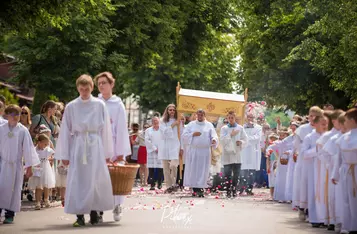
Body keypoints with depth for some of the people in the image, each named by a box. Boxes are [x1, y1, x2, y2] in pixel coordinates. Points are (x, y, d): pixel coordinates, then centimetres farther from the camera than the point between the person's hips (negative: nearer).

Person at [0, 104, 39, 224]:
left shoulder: (23, 131, -2)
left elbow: (28, 148, 1)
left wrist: (29, 166, 0)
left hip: (16, 164, 0)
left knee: (13, 189, 3)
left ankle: (10, 214, 11)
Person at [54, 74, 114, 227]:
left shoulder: (100, 105, 1)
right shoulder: (71, 107, 2)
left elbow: (106, 130, 4)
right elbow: (65, 131, 4)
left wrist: (107, 152, 4)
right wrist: (64, 154, 1)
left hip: (95, 146, 0)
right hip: (77, 146, 0)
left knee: (95, 180, 2)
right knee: (77, 181, -2)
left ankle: (94, 213, 13)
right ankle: (80, 215, 1)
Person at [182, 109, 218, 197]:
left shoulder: (209, 125, 9)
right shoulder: (191, 124, 10)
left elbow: (214, 135, 0)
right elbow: (184, 135, 5)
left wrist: (214, 140, -23)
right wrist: (193, 134, -11)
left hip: (205, 151, -1)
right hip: (193, 151, 1)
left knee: (203, 170, -4)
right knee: (193, 170, -1)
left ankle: (201, 188, -4)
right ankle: (194, 189, 5)